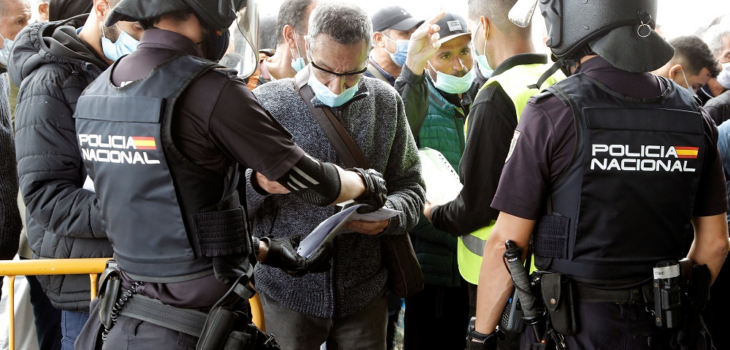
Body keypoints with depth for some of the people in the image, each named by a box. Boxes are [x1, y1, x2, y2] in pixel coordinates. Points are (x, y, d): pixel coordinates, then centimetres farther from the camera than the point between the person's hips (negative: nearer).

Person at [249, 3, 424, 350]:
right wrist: (258, 184, -25)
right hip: (286, 291, -2)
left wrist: (387, 215, -14)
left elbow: (410, 187, 8)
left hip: (364, 291, 2)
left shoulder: (387, 102, 4)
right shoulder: (265, 102, -6)